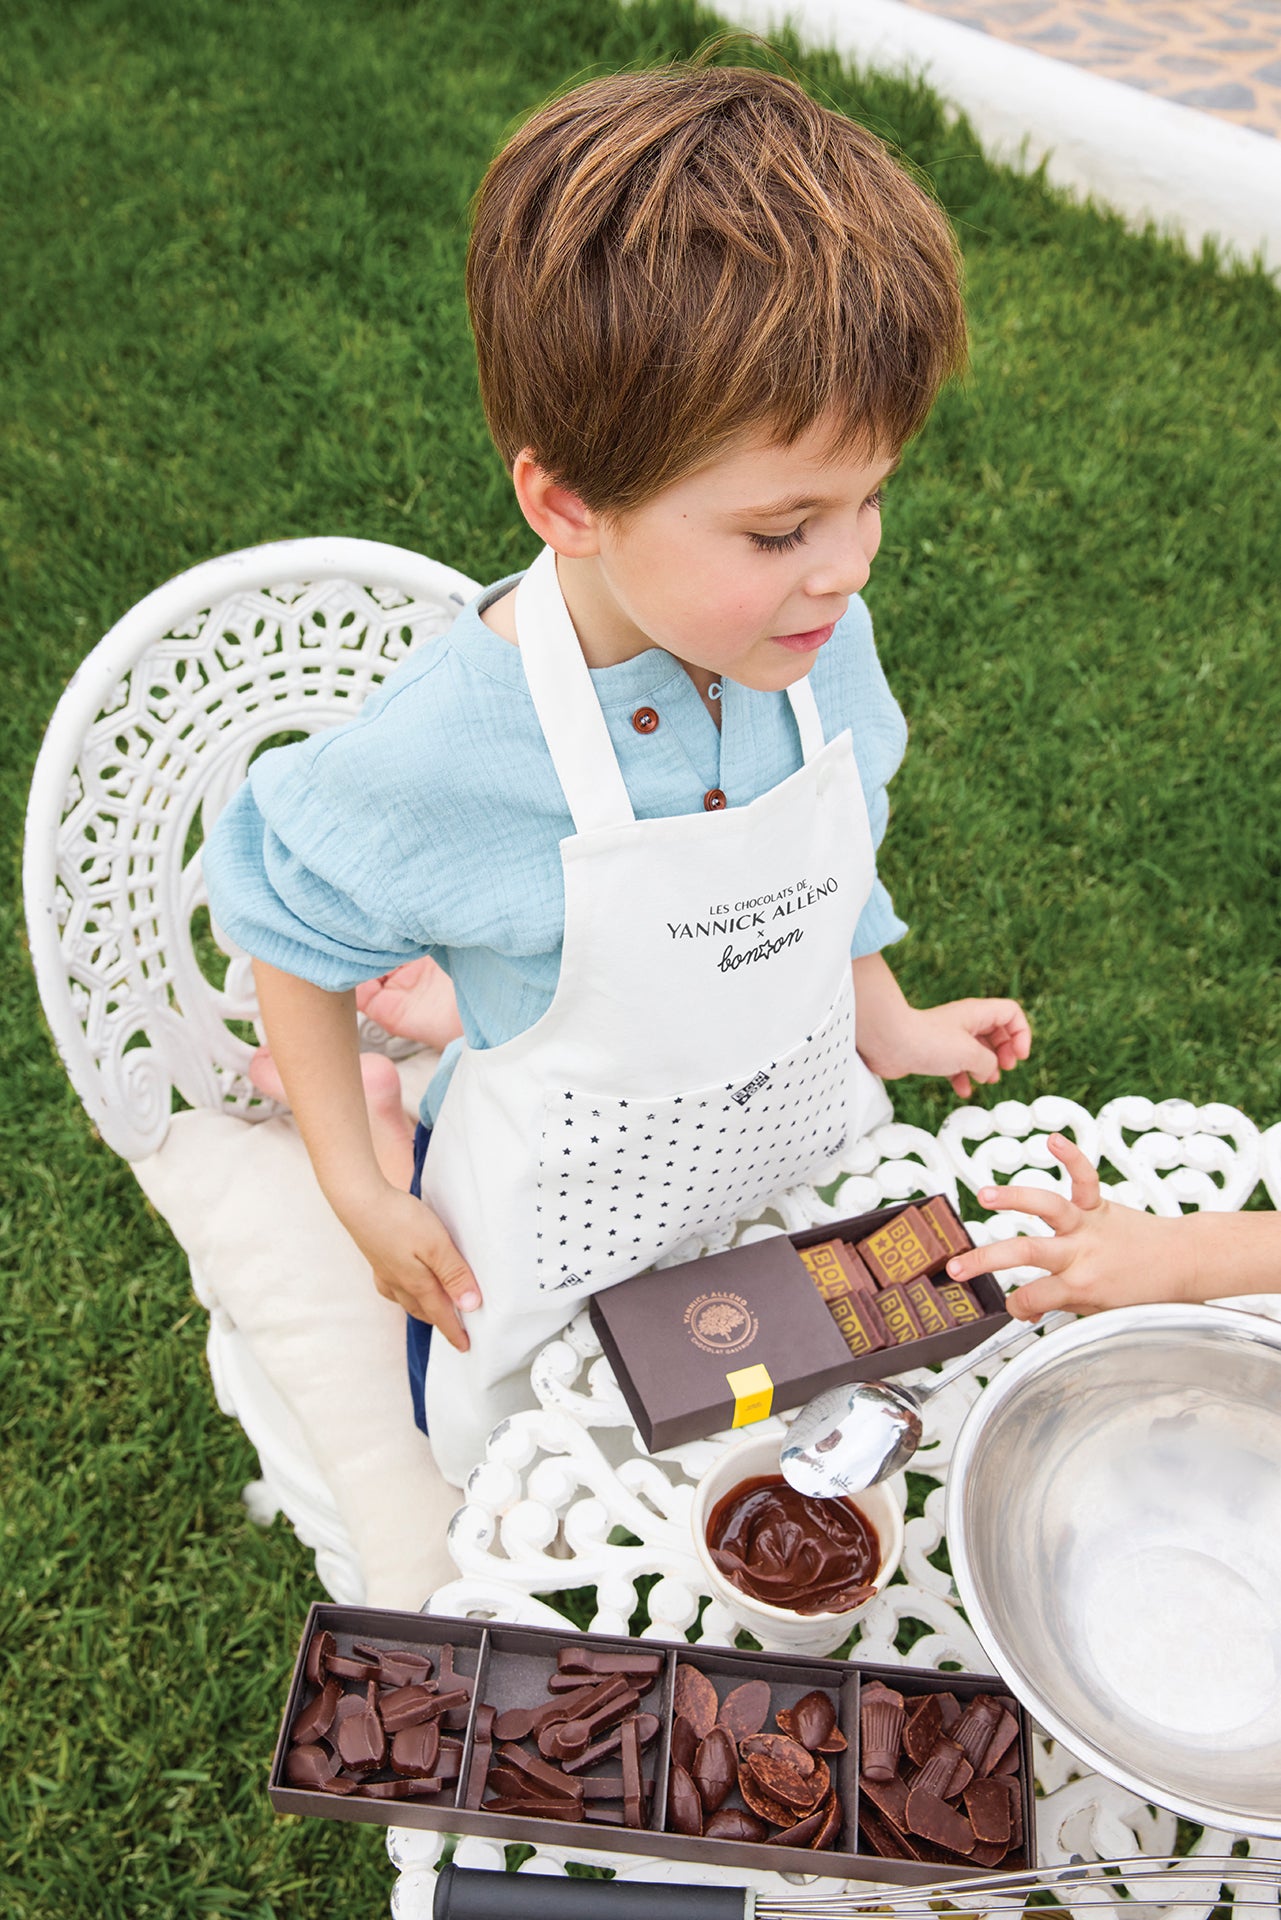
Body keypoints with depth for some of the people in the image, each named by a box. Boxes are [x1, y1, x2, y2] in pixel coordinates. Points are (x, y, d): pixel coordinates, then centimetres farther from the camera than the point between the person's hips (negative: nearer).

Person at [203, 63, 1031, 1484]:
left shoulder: (823, 643, -18)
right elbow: (291, 926, -12)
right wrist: (359, 1192, -6)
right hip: (560, 1236, -3)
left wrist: (887, 1025, 14)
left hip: (805, 1155, 4)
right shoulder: (435, 758, -33)